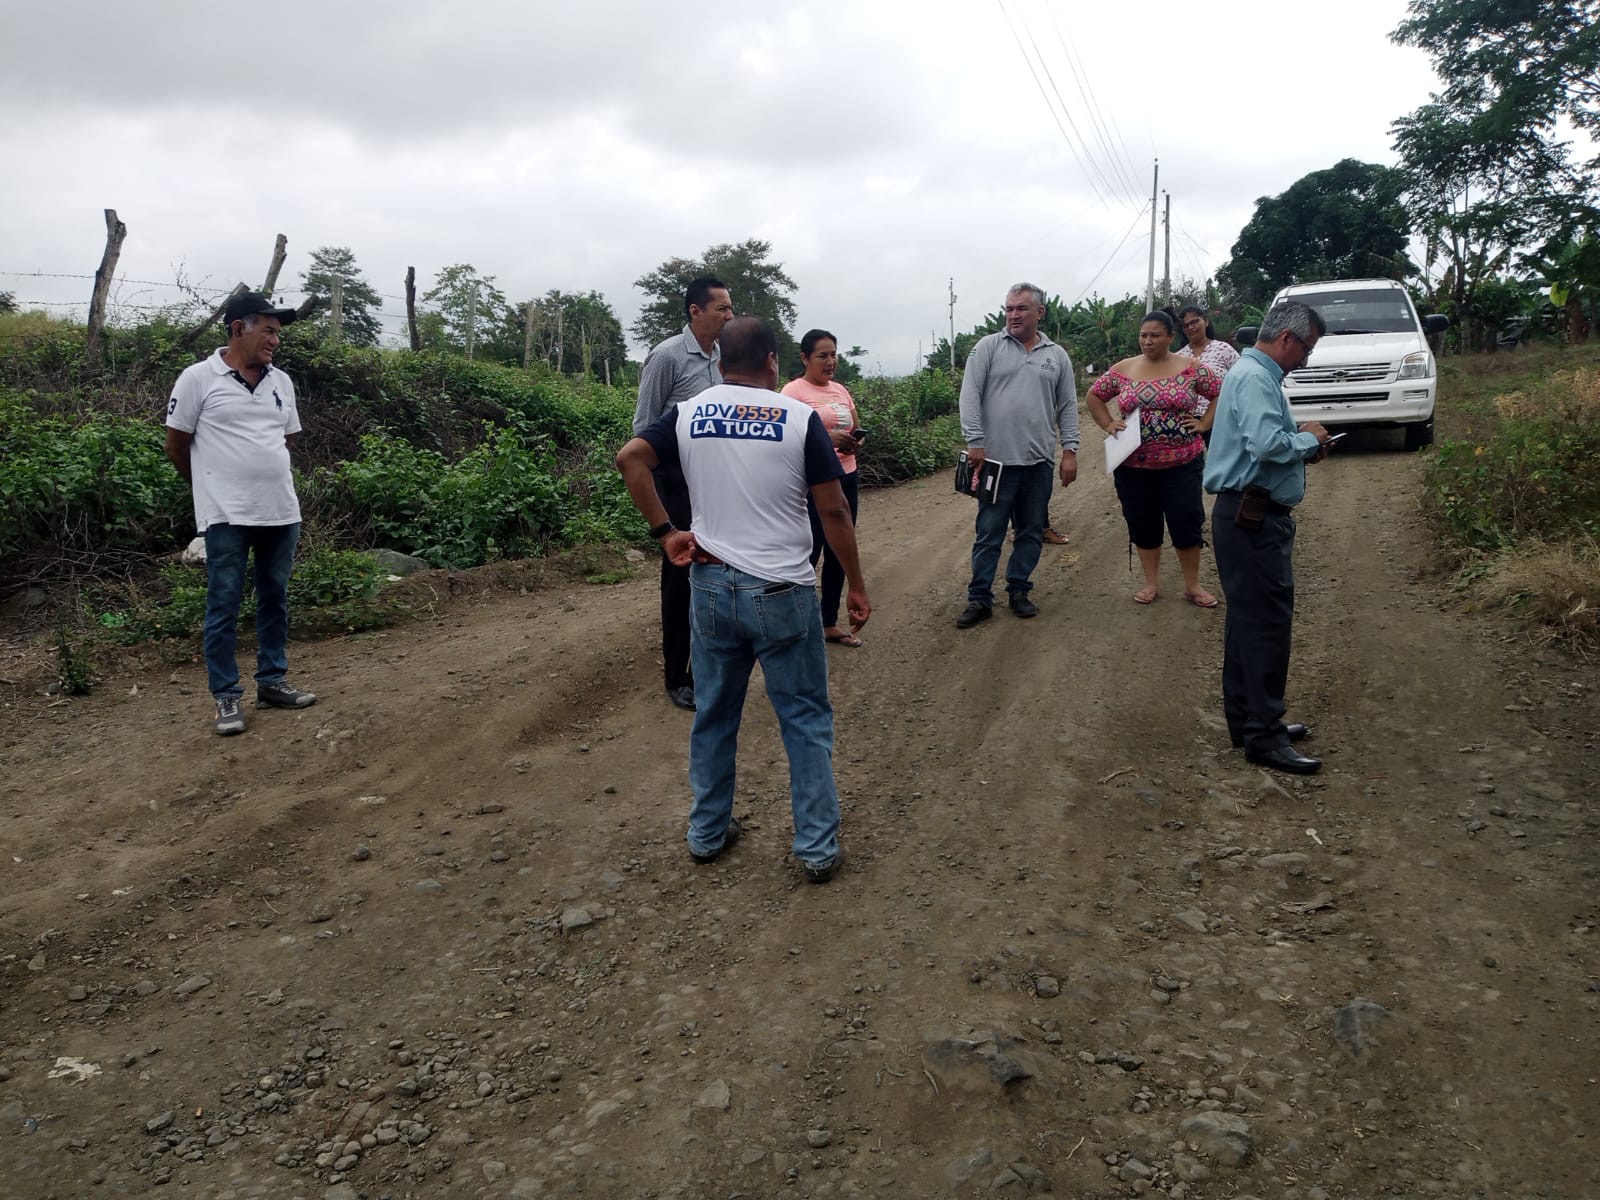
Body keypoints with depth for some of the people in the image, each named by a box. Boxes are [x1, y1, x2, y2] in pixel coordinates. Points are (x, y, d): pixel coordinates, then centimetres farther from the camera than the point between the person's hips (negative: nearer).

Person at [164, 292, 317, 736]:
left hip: (282, 511, 5)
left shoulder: (281, 382, 10)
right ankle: (226, 697, 8)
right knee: (223, 606, 0)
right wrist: (214, 486, 11)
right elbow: (177, 445, 1)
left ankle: (272, 682, 23)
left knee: (275, 599, 12)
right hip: (227, 515, -5)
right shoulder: (199, 378, -5)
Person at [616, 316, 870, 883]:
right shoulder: (800, 418, -6)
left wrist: (665, 532, -2)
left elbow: (630, 458, -6)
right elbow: (834, 510, -7)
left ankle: (707, 833, 28)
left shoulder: (688, 415, 4)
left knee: (713, 715, 17)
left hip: (711, 586, 4)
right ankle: (818, 847, 12)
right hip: (783, 593, -3)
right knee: (806, 720, 8)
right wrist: (856, 585, 1)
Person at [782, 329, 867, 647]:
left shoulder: (841, 390, 13)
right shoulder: (794, 391, -8)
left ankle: (830, 623, 23)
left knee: (839, 553, 12)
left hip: (847, 478, 7)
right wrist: (827, 438, -27)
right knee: (808, 553, -4)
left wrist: (857, 440, -4)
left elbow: (857, 430, 20)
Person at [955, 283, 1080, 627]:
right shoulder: (988, 347, 1)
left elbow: (1067, 407, 11)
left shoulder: (1056, 356, 10)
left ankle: (1018, 591, 22)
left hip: (1038, 462, 3)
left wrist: (1070, 451, 4)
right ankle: (979, 598, 8)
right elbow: (970, 396, -5)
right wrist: (975, 443, -12)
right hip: (996, 460, -3)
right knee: (989, 533, 1)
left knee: (1031, 532, 9)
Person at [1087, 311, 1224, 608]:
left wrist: (1204, 424, -4)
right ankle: (1151, 583, 24)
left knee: (1187, 523, 0)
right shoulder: (1123, 370, 3)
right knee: (1143, 524, 9)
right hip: (1134, 466, 2)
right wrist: (1108, 425, 3)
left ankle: (1192, 585, 15)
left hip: (1182, 463, -2)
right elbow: (1094, 396, 14)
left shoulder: (1190, 369, -2)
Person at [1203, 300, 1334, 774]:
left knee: (1249, 620, 15)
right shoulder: (1254, 378, -16)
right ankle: (1264, 736, -1)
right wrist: (1309, 438, -10)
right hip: (1253, 518, -11)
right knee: (1268, 623, -7)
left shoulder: (1257, 374, 18)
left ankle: (1248, 720, 25)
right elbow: (1268, 445, -28)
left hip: (1252, 517, 11)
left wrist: (1303, 444, 10)